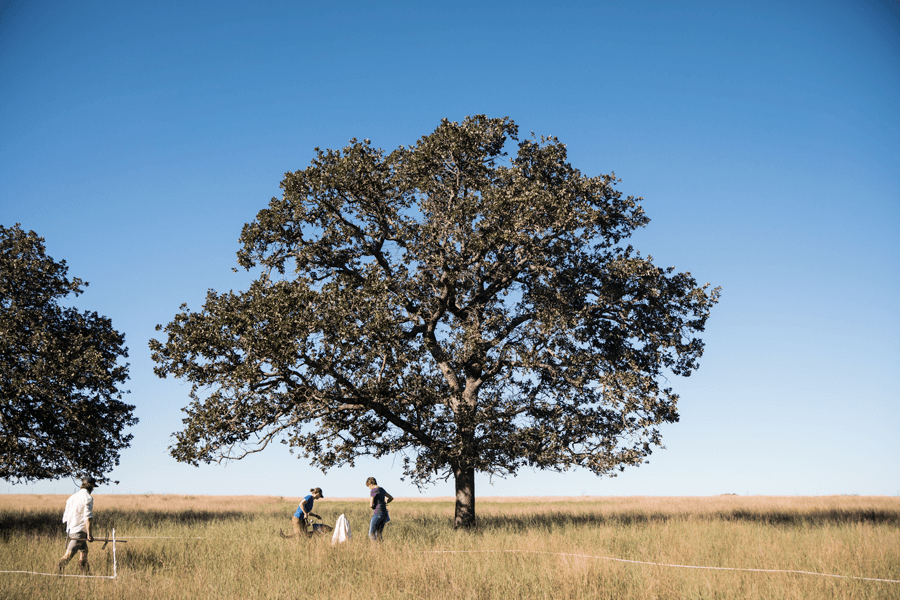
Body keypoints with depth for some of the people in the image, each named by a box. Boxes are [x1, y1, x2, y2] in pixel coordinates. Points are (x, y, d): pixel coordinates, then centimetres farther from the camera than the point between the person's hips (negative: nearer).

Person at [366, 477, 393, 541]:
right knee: (378, 534, 11)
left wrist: (370, 504, 12)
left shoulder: (372, 491, -8)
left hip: (377, 513, -7)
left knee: (371, 534, -2)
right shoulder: (381, 489, 16)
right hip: (384, 514, 8)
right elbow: (391, 498, 28)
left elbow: (371, 505, -11)